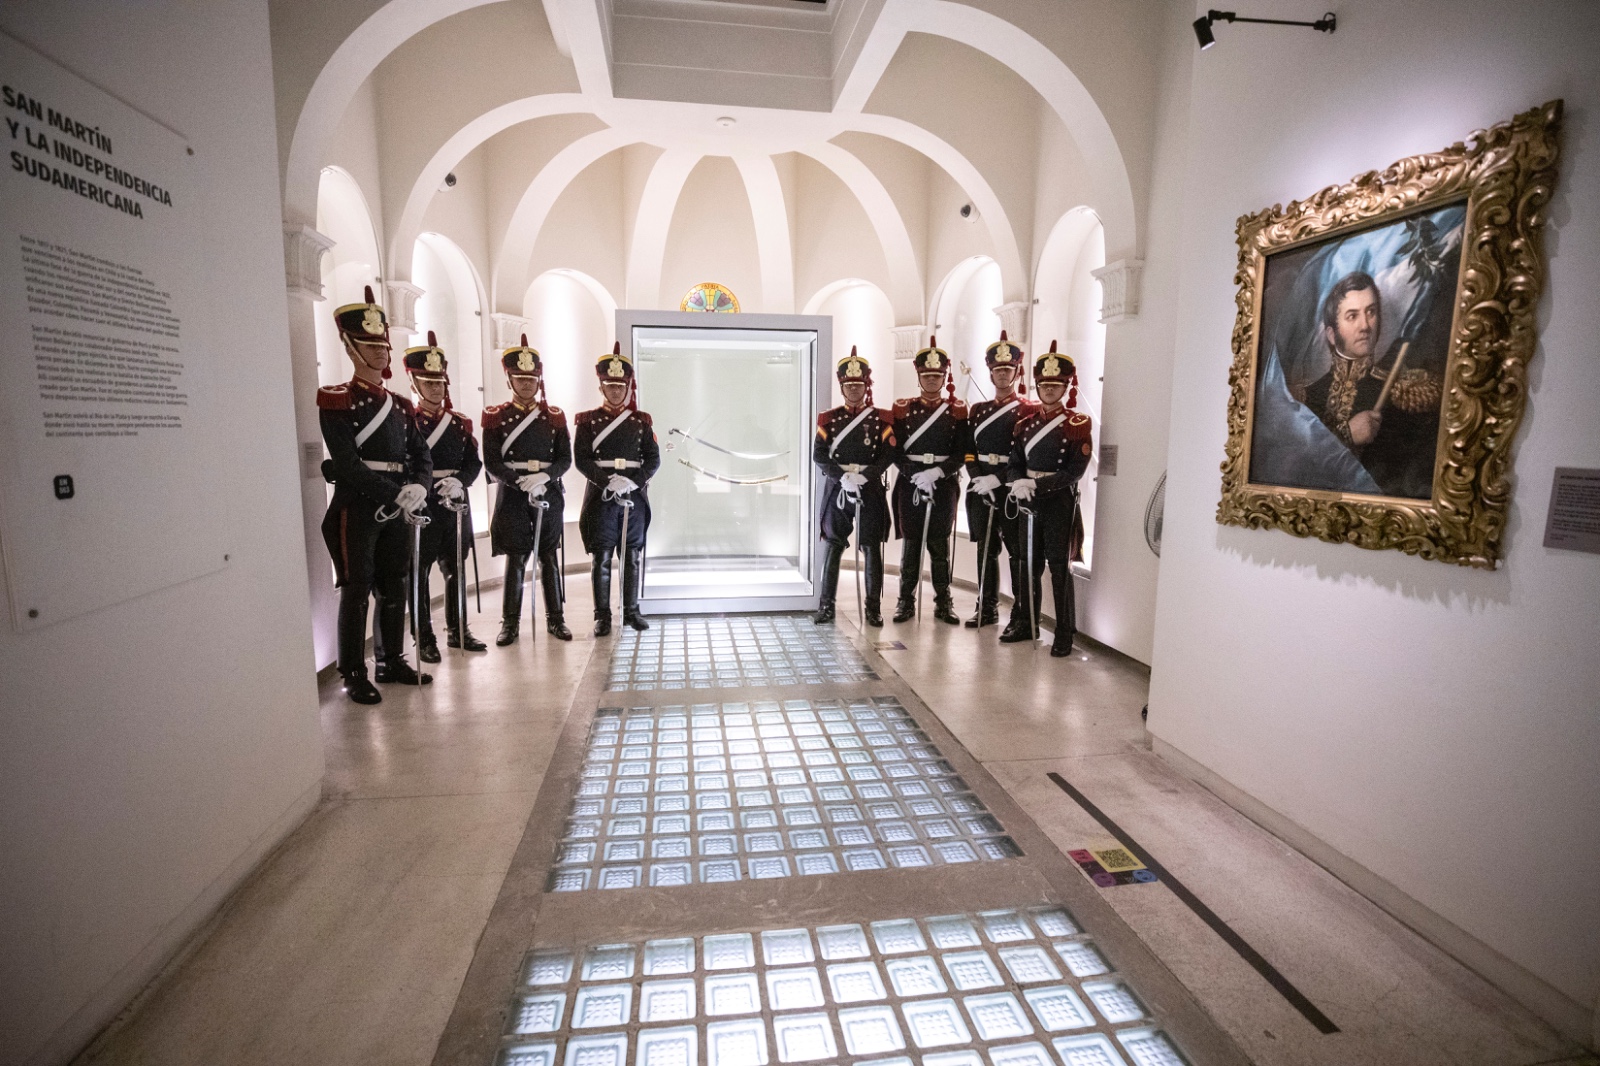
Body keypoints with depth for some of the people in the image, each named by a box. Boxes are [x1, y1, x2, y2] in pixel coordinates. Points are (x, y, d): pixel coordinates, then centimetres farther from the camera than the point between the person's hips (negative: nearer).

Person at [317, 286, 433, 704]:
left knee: (394, 588, 12)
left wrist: (416, 489, -11)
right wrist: (396, 495, -20)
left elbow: (422, 457, 9)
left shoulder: (400, 405, 14)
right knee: (357, 590, 0)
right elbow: (347, 465, -15)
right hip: (357, 508, -6)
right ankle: (354, 675, 10)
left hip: (398, 509, 6)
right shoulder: (336, 401, -5)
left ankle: (392, 662, 24)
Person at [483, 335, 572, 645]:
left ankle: (555, 619, 17)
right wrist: (523, 483, -17)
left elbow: (566, 459, 2)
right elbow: (492, 463, -4)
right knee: (515, 560, 0)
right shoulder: (496, 417, 2)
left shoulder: (555, 416, 8)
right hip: (512, 495, -2)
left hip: (550, 494, 2)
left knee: (550, 557, 7)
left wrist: (544, 476, -17)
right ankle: (510, 623, 10)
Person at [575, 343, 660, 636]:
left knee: (633, 556, 7)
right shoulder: (589, 420, 4)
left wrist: (633, 482, -13)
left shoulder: (641, 420, 9)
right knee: (601, 557, 0)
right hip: (601, 496, -2)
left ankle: (631, 611, 19)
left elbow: (654, 459, 3)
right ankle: (602, 616, 8)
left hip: (635, 496, 2)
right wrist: (608, 482, -17)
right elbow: (581, 459, -4)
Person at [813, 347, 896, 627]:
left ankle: (873, 607, 11)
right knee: (832, 548, 3)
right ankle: (826, 605, 12)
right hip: (836, 490, 1)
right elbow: (818, 455, -2)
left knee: (872, 549, 2)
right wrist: (843, 477, -16)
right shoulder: (828, 419, 6)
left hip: (871, 490, 0)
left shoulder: (881, 419, 5)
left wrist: (863, 475, -17)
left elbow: (889, 455, -3)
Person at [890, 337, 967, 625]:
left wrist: (937, 472, -16)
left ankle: (943, 603, 15)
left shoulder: (957, 411, 5)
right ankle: (906, 601, 14)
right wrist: (915, 475, -16)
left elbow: (961, 453, 0)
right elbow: (896, 451, -1)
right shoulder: (903, 409, 5)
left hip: (944, 485, 0)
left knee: (940, 545, 5)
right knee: (910, 543, 3)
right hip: (910, 483, 0)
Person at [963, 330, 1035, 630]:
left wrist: (998, 479, -18)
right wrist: (978, 478, -7)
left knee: (1017, 552, 0)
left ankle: (1022, 613, 8)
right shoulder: (979, 410, 14)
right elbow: (969, 450, 9)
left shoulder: (1028, 410, -1)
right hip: (981, 488, 5)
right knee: (986, 549, 10)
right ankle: (987, 607, 20)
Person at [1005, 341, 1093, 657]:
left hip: (1060, 501, -5)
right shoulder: (1025, 423, 10)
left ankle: (1065, 633, 8)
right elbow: (1014, 463, 6)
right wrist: (1018, 483, -16)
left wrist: (1037, 484, -22)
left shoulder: (1078, 424, -5)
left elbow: (1075, 470, -13)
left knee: (1059, 567, -1)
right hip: (1028, 501, 5)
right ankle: (1027, 623, 24)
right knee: (1029, 564, 12)